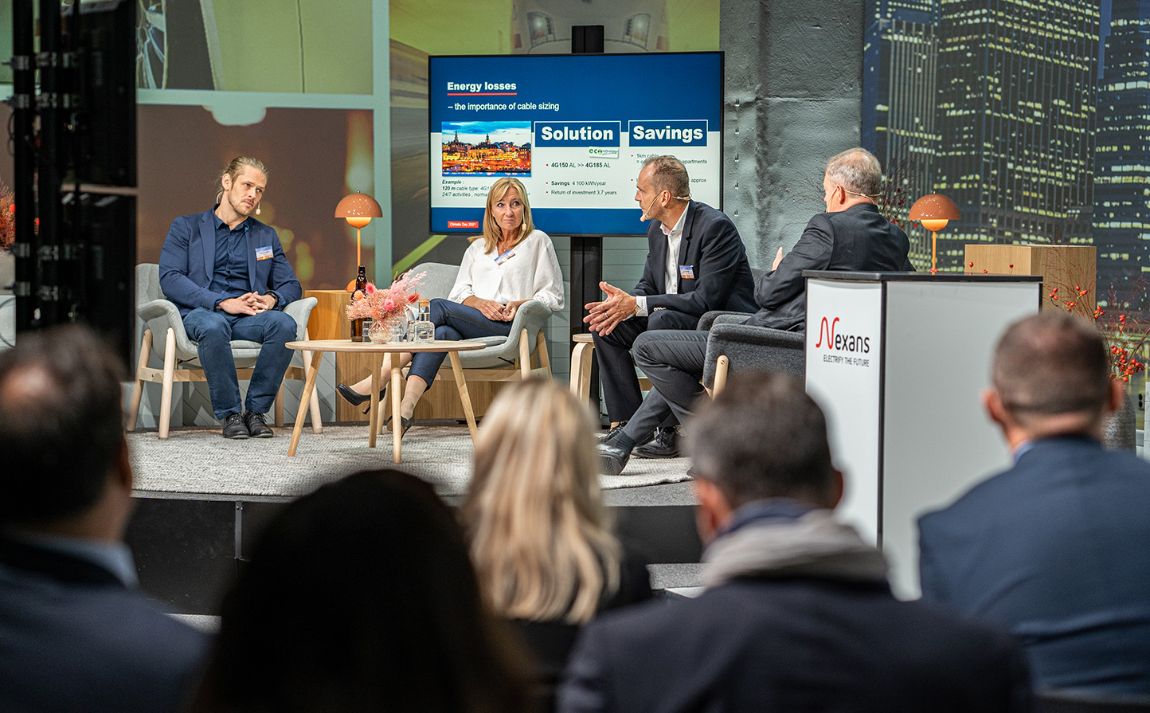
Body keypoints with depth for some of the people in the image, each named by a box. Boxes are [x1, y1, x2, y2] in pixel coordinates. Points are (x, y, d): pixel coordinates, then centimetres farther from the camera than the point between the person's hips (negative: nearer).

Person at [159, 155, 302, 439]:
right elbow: (169, 278, -3)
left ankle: (256, 410, -20)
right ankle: (229, 413, -24)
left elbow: (291, 284, 18)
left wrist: (271, 298, -8)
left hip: (249, 317, 3)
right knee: (213, 327, -40)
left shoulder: (266, 236, 24)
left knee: (284, 324, -31)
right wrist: (223, 302, -15)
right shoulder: (186, 227, 12)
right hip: (200, 312, -3)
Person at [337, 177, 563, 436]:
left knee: (438, 307, -26)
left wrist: (520, 303, -8)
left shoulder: (538, 241, 15)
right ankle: (406, 408, -51)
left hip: (509, 325, -4)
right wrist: (480, 302, -6)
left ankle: (379, 380, -30)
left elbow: (554, 297, 10)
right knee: (443, 332, -33)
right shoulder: (478, 247, 28)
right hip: (473, 321, 4)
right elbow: (459, 292, 17)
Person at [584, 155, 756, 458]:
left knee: (663, 320, -34)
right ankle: (627, 424, -5)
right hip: (671, 319, 9)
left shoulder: (715, 227, -20)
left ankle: (673, 430, -26)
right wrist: (622, 304, -14)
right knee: (606, 325, -4)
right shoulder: (657, 230, 7)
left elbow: (707, 298, -27)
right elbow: (648, 286, 12)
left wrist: (636, 305, -27)